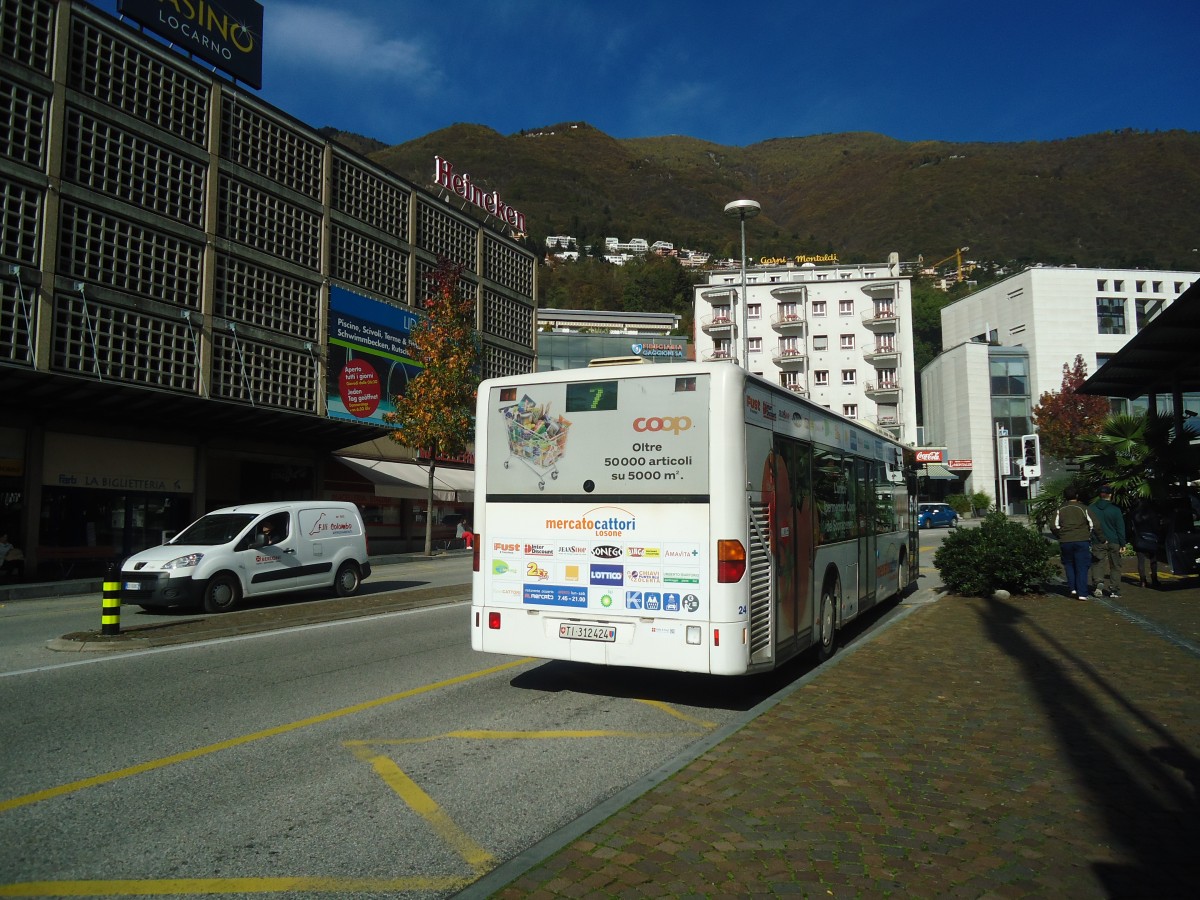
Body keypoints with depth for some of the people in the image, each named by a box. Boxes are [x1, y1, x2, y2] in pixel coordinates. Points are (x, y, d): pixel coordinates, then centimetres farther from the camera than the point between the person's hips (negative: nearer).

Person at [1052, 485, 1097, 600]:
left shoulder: (1060, 510, 3)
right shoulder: (1083, 508, -1)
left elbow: (1054, 526, -4)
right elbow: (1093, 524, -6)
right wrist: (1087, 535, 9)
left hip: (1065, 542, 1)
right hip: (1082, 541, -1)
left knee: (1069, 565, 18)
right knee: (1082, 567, 2)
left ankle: (1072, 588, 8)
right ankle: (1082, 593, -1)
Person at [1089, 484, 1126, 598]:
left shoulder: (1091, 509, 0)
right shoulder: (1115, 509, -5)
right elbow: (1121, 528, -3)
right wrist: (1122, 544, 2)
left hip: (1097, 542, 1)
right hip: (1113, 542, -1)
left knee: (1098, 564, 7)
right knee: (1115, 566, 9)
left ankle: (1099, 582, -17)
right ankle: (1114, 590, 8)